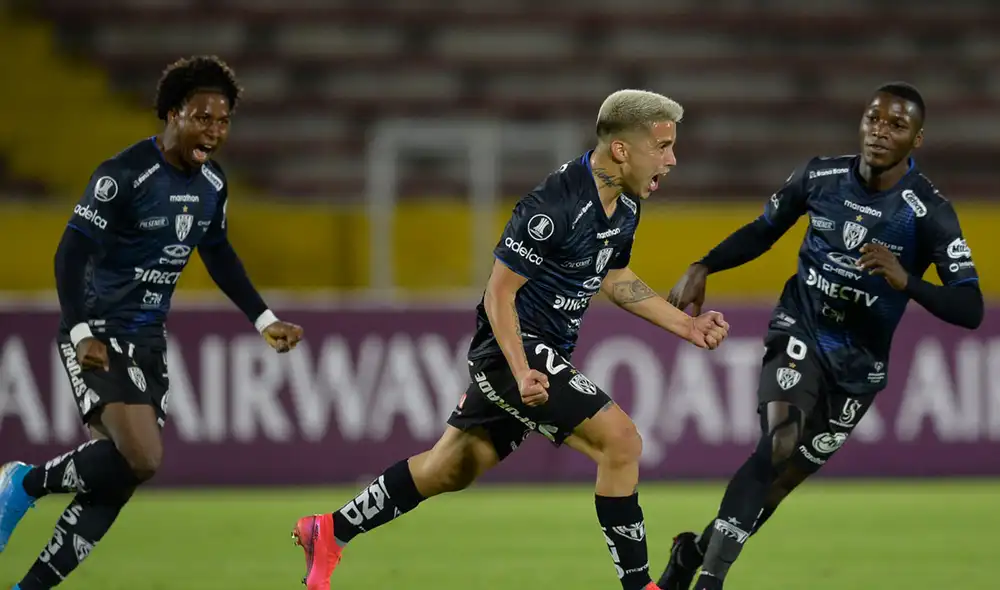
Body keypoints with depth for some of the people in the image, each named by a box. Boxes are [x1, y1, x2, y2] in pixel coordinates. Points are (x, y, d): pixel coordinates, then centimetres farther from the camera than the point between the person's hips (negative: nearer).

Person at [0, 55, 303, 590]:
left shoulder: (212, 184, 6)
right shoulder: (124, 175, -18)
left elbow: (219, 258, 22)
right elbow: (71, 254, -17)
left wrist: (264, 320, 18)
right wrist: (82, 333, -26)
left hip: (147, 340, 8)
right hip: (97, 334, -8)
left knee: (116, 478, 2)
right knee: (141, 459, -23)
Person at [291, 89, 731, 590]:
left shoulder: (625, 205, 3)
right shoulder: (555, 205, -25)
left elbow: (614, 277, 20)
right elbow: (499, 292, -21)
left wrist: (687, 326, 15)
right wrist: (521, 374, -30)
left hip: (545, 352, 10)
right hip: (514, 348, -10)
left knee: (448, 470, 18)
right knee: (620, 441, -19)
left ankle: (332, 531, 30)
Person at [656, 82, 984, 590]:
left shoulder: (929, 213, -16)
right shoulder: (821, 176, -7)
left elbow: (970, 310, -22)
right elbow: (762, 232, 10)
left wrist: (905, 281, -38)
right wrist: (702, 268, -5)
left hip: (859, 361, 1)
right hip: (800, 326, -1)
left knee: (793, 472, 5)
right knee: (779, 442, -25)